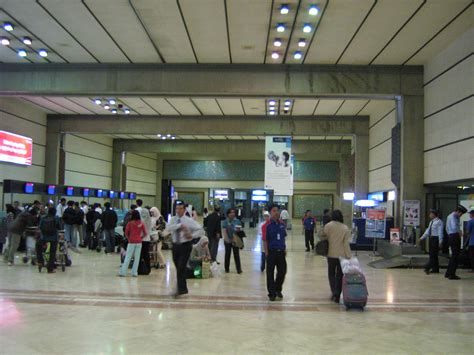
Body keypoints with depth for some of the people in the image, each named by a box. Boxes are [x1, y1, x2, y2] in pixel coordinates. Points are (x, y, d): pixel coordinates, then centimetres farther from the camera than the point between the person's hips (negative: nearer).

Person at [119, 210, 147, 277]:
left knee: (128, 257, 3)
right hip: (139, 242, 1)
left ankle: (123, 272, 4)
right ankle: (134, 272, 8)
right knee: (137, 258, 6)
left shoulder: (130, 223, -5)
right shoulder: (141, 223, -1)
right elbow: (145, 233, 1)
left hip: (131, 242, -1)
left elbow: (126, 233, -2)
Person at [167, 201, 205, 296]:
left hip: (185, 246, -4)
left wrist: (192, 235, -25)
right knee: (178, 268, 14)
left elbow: (201, 230, -11)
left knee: (181, 268, -10)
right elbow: (169, 228, -19)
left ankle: (181, 289, 1)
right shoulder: (173, 219, 2)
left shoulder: (189, 220, -7)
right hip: (175, 245, 4)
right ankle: (182, 287, 32)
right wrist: (180, 225, -29)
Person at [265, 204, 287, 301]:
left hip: (281, 251, 4)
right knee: (270, 273, 5)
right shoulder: (267, 225, -10)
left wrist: (285, 249, 11)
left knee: (282, 271, 10)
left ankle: (278, 289, 32)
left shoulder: (282, 224, 4)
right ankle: (272, 293, 17)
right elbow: (265, 240, -9)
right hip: (271, 252, -4)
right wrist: (267, 252, -11)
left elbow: (283, 238, 12)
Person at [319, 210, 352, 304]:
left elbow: (323, 237, -4)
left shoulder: (329, 225, -6)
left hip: (331, 254, -1)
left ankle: (335, 292, -1)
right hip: (342, 255, 1)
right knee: (339, 275, 10)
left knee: (331, 274, 15)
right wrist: (348, 256, -3)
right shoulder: (345, 228, -3)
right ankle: (337, 296, 11)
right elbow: (346, 244, -6)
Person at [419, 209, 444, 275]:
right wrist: (422, 238, 15)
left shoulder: (439, 222, -11)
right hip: (431, 238, 9)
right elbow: (428, 231, 18)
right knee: (432, 254, 10)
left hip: (436, 238, -9)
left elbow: (440, 232, -14)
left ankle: (427, 268, -11)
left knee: (433, 254, -7)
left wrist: (440, 241, -18)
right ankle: (435, 269, 15)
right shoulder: (431, 222, 16)